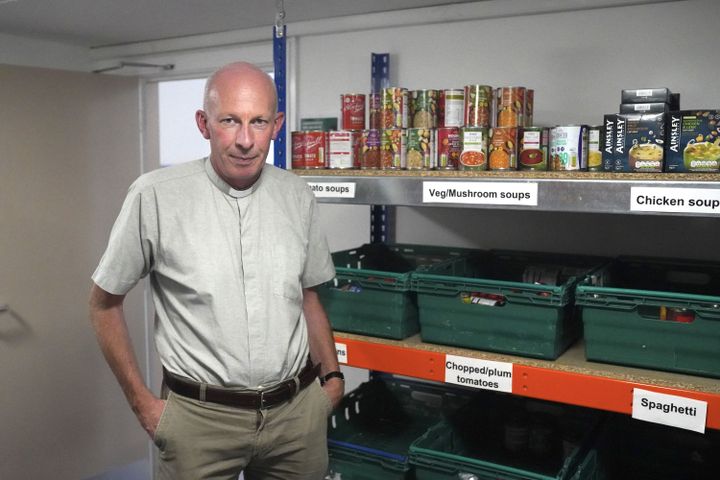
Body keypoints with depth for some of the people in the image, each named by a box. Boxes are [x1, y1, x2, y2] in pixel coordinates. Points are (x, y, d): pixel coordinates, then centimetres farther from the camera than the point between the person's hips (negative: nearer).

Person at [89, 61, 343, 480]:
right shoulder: (155, 196, -11)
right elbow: (105, 304, -2)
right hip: (201, 416, -3)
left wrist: (332, 376, 7)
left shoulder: (297, 196, 0)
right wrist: (142, 403, -3)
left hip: (298, 411, 4)